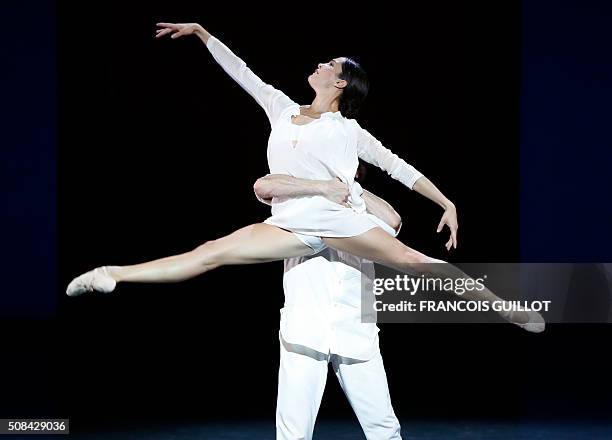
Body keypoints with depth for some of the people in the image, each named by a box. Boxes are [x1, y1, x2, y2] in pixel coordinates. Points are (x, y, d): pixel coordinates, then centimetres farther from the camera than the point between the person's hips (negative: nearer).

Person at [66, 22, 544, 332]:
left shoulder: (349, 130, 7)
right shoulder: (283, 109, 17)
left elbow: (399, 167, 10)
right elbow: (240, 71, 20)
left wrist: (447, 203, 7)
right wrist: (200, 31, 20)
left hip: (341, 221, -3)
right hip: (291, 226, 3)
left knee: (413, 260, -11)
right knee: (211, 252, -7)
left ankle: (508, 309, -5)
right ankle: (113, 275, -12)